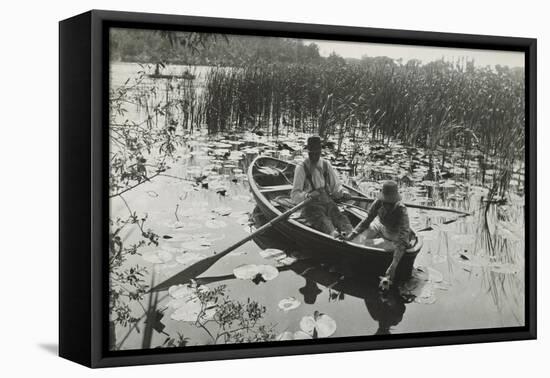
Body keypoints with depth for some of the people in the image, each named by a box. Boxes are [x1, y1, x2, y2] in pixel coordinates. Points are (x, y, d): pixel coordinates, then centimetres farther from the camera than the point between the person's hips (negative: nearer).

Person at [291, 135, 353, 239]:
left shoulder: (326, 165, 14)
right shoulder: (301, 168, 0)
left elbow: (335, 185, 19)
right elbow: (294, 195, -5)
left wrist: (342, 193, -4)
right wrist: (307, 195, -26)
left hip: (327, 200, 4)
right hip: (310, 204, -4)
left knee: (339, 216, -28)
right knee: (322, 220, -35)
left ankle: (348, 232, -57)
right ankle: (333, 234, -64)